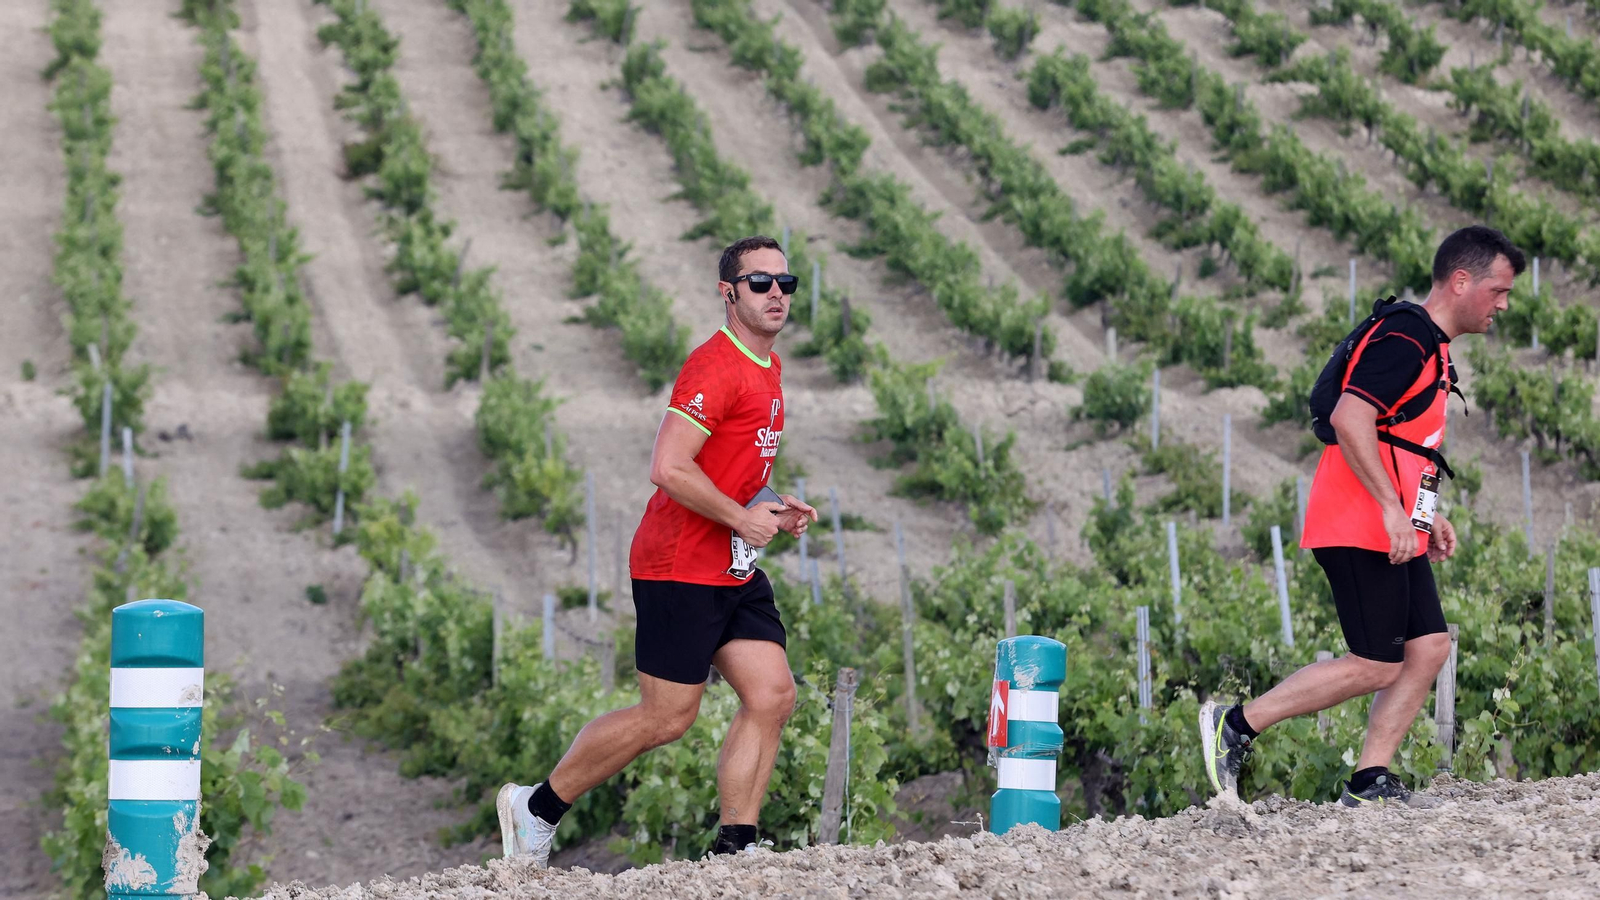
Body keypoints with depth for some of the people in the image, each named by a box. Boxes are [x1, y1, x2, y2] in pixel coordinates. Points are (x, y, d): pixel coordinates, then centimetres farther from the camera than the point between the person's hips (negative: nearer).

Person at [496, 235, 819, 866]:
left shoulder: (767, 367, 15)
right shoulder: (714, 368, -17)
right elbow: (669, 469, -26)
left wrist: (774, 506, 11)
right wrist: (743, 519, -18)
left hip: (734, 573, 9)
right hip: (679, 569, -9)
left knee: (772, 696, -2)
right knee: (667, 717, -4)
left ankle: (732, 849, 2)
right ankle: (535, 809, 11)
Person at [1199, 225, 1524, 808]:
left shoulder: (1431, 350, 19)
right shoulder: (1404, 340, -14)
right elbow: (1349, 418, -26)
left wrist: (1426, 516, 22)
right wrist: (1392, 508, -28)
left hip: (1394, 533, 10)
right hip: (1360, 532, -10)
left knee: (1429, 646, 3)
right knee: (1377, 666, -9)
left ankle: (1369, 781, 5)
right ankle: (1235, 726, -2)